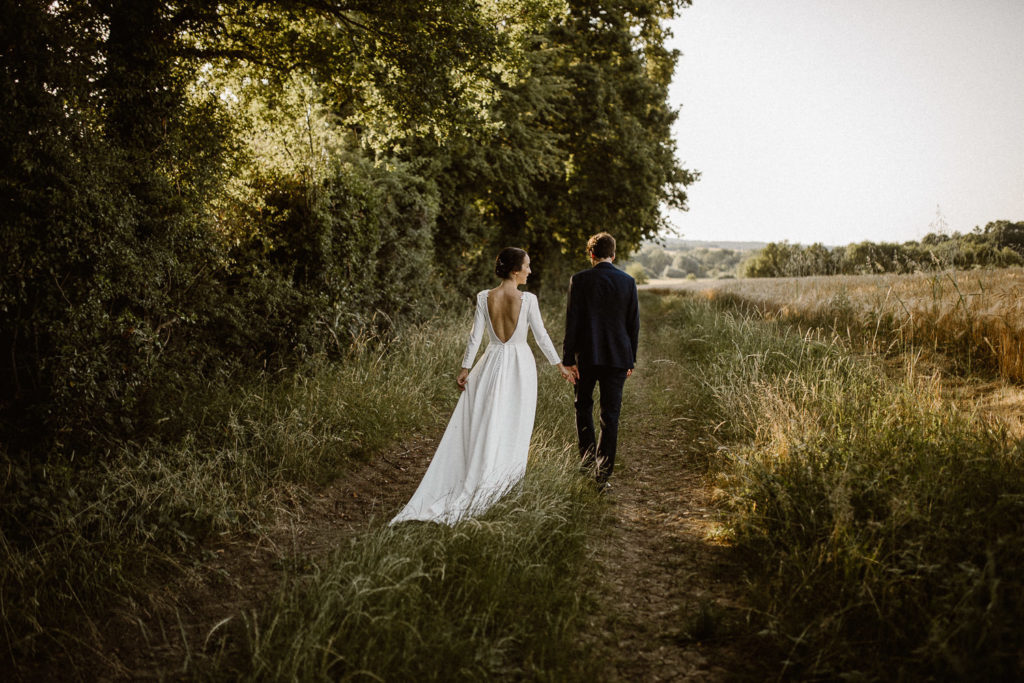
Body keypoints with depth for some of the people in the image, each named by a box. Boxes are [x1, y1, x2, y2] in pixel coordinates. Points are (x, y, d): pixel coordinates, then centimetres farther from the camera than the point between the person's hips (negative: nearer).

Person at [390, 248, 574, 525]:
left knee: (485, 422, 8)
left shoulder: (484, 297, -4)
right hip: (521, 366, -2)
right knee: (514, 424, 7)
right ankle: (502, 480, 12)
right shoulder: (528, 299, -10)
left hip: (492, 363, 2)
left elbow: (475, 336, -3)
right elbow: (541, 335, -5)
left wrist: (465, 368, 4)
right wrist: (560, 365, 5)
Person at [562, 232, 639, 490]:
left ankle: (587, 457, 15)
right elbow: (633, 324, 4)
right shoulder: (628, 282, 1)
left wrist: (568, 358, -4)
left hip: (586, 355, -1)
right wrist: (630, 360, 12)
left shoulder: (580, 280, -5)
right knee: (610, 415, 5)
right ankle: (603, 474, 5)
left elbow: (572, 321, -8)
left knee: (583, 405, 20)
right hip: (617, 357, 1)